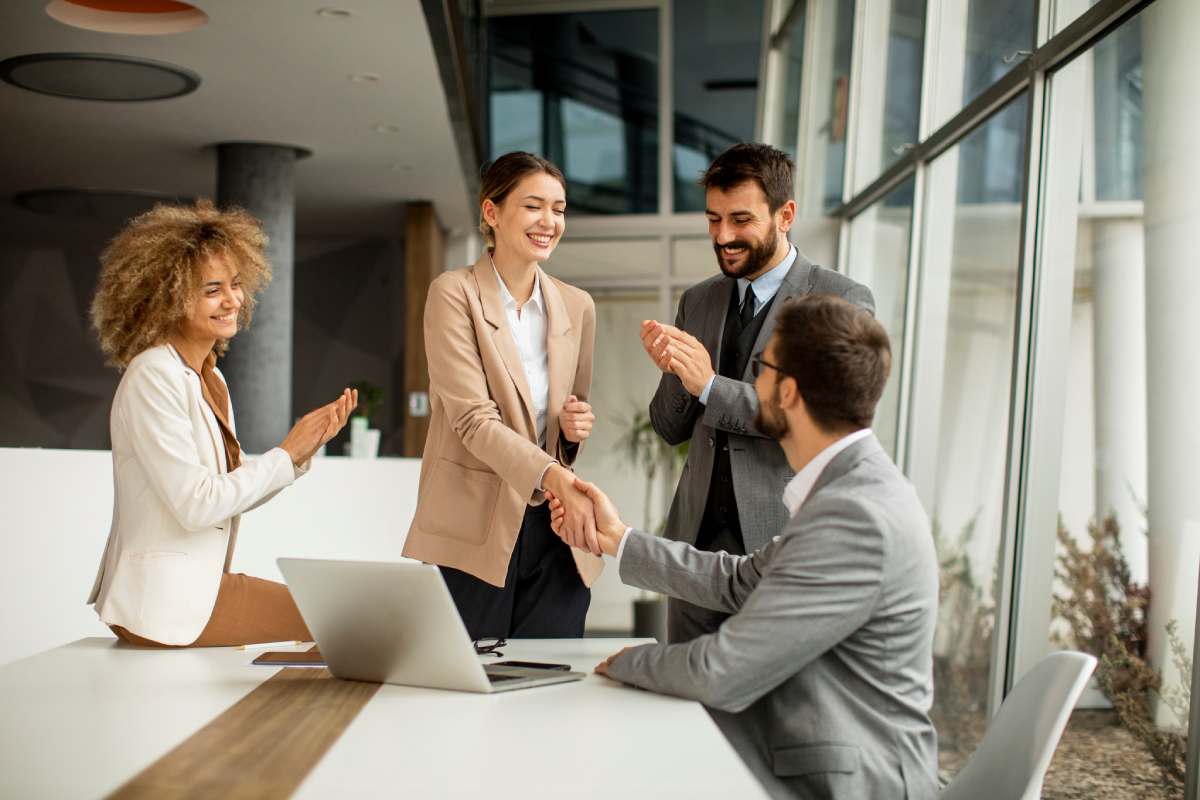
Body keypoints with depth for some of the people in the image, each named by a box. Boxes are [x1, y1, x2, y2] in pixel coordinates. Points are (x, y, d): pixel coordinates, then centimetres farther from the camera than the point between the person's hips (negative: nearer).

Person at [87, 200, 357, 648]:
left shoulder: (210, 379, 12)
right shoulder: (153, 376, -16)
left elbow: (237, 491, 10)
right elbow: (196, 505, -22)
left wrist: (306, 448, -3)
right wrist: (286, 454, -12)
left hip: (197, 584, 9)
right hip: (164, 603, -9)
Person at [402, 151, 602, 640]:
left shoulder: (577, 307, 10)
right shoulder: (454, 294, -5)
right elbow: (473, 419, -16)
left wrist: (576, 430, -2)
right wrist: (555, 478, -29)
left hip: (556, 534, 4)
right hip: (472, 536, -4)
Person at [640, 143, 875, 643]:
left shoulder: (843, 302, -5)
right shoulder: (698, 302, 12)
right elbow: (670, 429, 12)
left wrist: (711, 386, -20)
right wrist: (673, 372, -9)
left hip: (783, 542, -5)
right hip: (698, 536, 5)